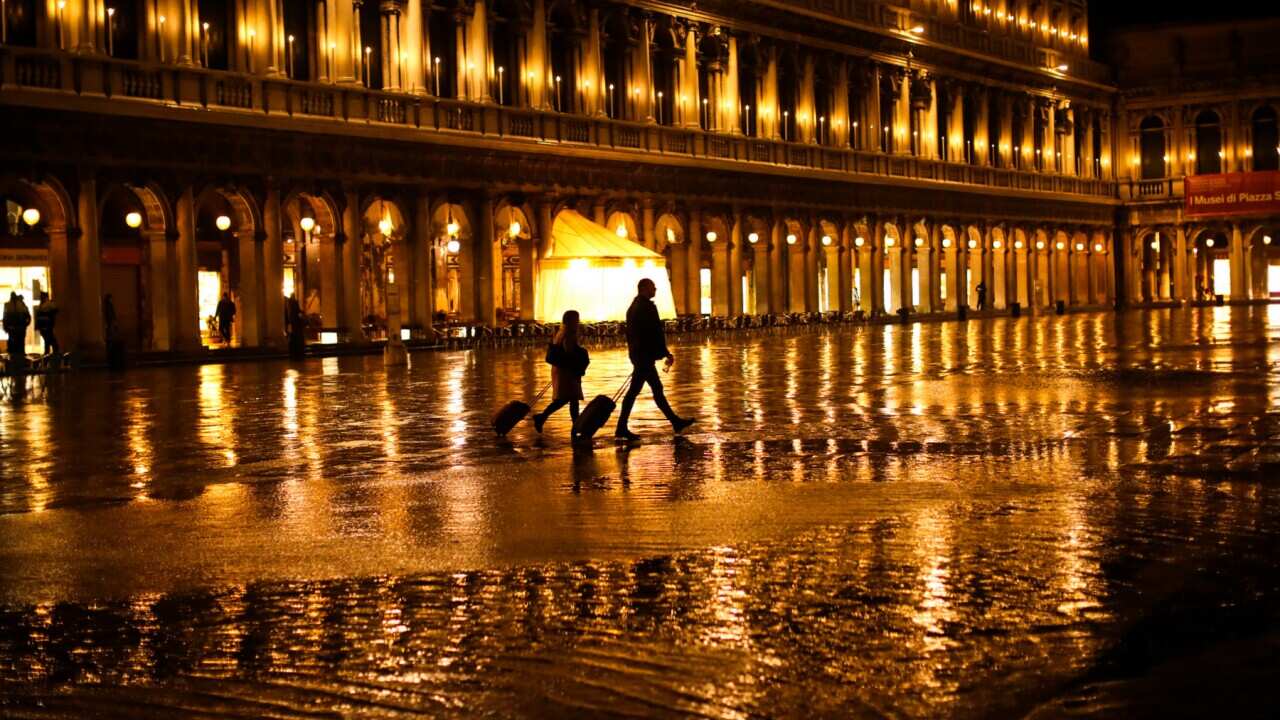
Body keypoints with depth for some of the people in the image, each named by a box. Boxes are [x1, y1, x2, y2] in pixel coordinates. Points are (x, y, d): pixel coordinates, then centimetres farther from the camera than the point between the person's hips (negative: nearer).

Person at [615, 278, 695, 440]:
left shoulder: (633, 307, 14)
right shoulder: (648, 307, -15)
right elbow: (655, 333, -19)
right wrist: (666, 353, -13)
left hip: (637, 353, 10)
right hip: (646, 355, -10)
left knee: (657, 389, 13)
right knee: (634, 390, -7)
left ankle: (675, 421, 20)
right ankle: (622, 428, -5)